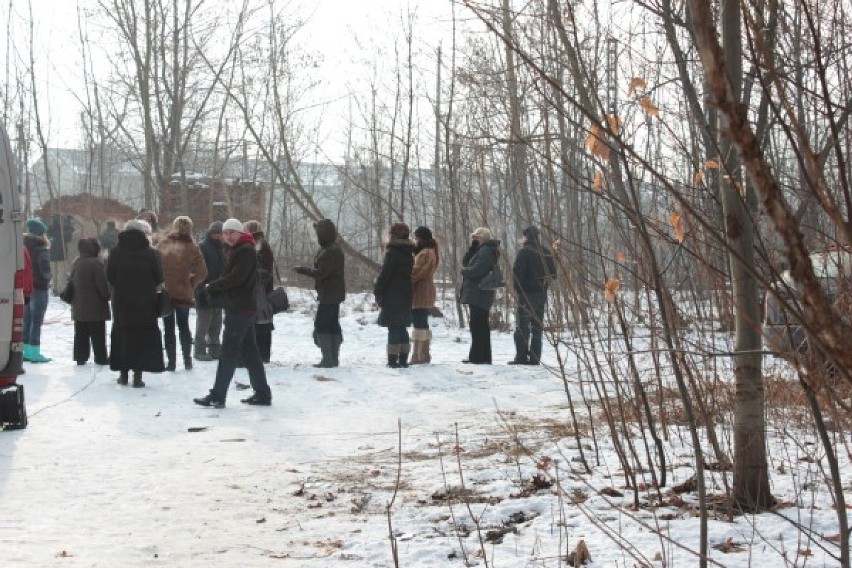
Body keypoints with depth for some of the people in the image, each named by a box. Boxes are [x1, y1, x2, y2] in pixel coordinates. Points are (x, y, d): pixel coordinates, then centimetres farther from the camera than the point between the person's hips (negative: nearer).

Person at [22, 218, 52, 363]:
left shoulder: (24, 247, 6)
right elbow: (44, 268, -21)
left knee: (27, 320, 14)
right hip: (39, 288, -7)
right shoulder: (42, 249, -16)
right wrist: (47, 278, -3)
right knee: (36, 321, -3)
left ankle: (26, 351, 18)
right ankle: (34, 352, -2)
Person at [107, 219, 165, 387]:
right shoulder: (151, 253, -9)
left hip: (121, 301, 2)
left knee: (122, 335, 14)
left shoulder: (116, 252, -4)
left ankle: (123, 373, 18)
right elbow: (159, 280, -5)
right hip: (145, 303, -2)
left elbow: (110, 277, 0)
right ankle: (138, 375, 2)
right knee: (142, 337, 5)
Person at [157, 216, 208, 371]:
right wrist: (191, 284, 7)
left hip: (164, 292, -1)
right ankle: (187, 360, 17)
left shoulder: (162, 244, -6)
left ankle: (171, 361, 6)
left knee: (168, 327, 8)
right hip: (184, 293, 1)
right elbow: (202, 272, -7)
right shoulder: (192, 247, -6)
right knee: (184, 326, 16)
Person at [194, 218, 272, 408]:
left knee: (228, 353, -7)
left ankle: (217, 396, -4)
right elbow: (228, 277, 17)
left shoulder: (246, 250, -13)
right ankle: (262, 393, 16)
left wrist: (212, 287, -9)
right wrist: (216, 290, 0)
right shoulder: (236, 250, 19)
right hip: (243, 308, 10)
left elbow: (235, 278, -21)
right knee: (249, 351, 12)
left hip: (239, 308, -10)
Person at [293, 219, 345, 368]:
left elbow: (321, 272, -23)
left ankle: (328, 358, -9)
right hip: (333, 294, 10)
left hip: (329, 295, -10)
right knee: (332, 325, 14)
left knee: (321, 325, -8)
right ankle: (333, 358, 20)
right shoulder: (333, 249, 13)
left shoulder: (330, 251, -20)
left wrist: (302, 270, -13)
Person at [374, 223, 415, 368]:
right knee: (402, 327, 12)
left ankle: (393, 359, -8)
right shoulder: (408, 253, 11)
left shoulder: (392, 253, -14)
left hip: (393, 296, -8)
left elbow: (384, 274, -14)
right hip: (406, 295, 8)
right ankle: (403, 359, 13)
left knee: (393, 328, -6)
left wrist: (377, 292, -5)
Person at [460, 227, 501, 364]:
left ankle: (478, 357, -10)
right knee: (480, 326, 13)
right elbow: (466, 262, 16)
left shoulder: (486, 250, -13)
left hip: (479, 295, -11)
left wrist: (464, 270, -4)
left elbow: (477, 269, -23)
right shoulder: (480, 249, 19)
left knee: (478, 326, -10)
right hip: (477, 294, 11)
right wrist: (472, 246, 3)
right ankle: (482, 357, 19)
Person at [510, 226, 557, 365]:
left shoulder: (524, 252, -11)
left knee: (522, 326, -3)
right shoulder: (546, 253, 9)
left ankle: (521, 357, -7)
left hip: (526, 293, -6)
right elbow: (553, 272, 14)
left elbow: (517, 272, -15)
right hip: (542, 294, 6)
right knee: (537, 326, 9)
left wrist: (518, 290, -5)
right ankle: (535, 358, 8)